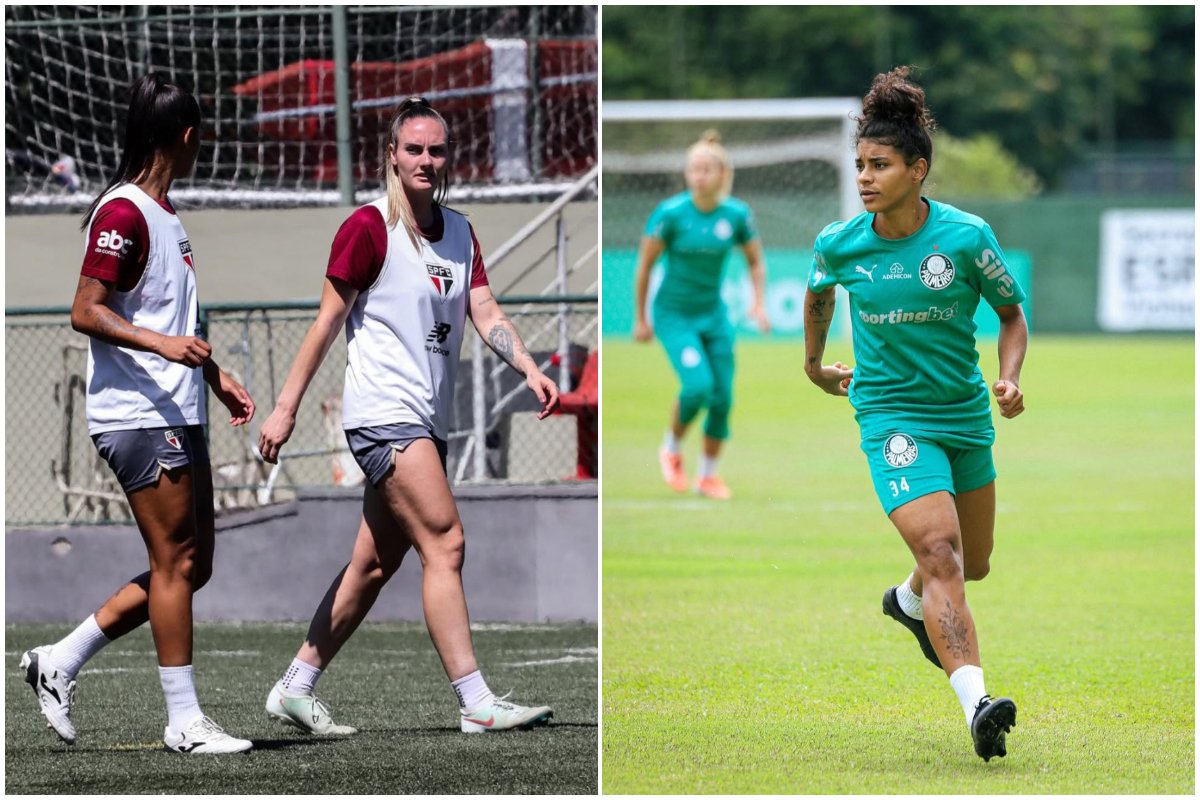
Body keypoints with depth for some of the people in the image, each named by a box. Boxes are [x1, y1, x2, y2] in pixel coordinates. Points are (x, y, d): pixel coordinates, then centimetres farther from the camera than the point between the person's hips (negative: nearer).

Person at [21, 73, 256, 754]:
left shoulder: (165, 213, 18)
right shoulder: (123, 213, -12)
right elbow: (87, 313, -17)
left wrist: (213, 374, 28)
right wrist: (162, 343, -28)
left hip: (179, 416, 10)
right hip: (139, 416, -10)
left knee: (192, 565, 9)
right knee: (176, 563, -7)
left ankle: (60, 661, 16)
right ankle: (185, 720, -3)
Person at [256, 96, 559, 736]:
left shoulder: (459, 232, 14)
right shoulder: (369, 227, -7)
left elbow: (484, 311, 7)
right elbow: (328, 321, -6)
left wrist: (529, 369, -11)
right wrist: (285, 409, -7)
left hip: (427, 420, 8)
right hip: (384, 414, -8)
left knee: (375, 564, 10)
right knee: (444, 544, -15)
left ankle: (295, 690, 18)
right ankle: (475, 703, -17)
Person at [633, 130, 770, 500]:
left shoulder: (738, 214, -6)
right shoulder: (670, 213, -15)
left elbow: (756, 263, 9)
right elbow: (644, 265, -6)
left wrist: (758, 303, -6)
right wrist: (640, 319, -3)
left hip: (714, 314, 4)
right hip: (674, 314, -4)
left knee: (722, 397, 0)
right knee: (698, 385, -22)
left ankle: (708, 475, 20)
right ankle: (671, 449, 7)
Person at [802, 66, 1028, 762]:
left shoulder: (966, 236, -12)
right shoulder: (840, 245, -8)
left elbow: (1012, 313, 2)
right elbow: (819, 292, 17)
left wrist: (1010, 378, -13)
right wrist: (815, 364, 26)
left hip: (966, 415, 3)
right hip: (891, 414, -2)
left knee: (972, 566, 19)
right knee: (938, 548, -22)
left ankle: (910, 602, 55)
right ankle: (976, 702, -34)